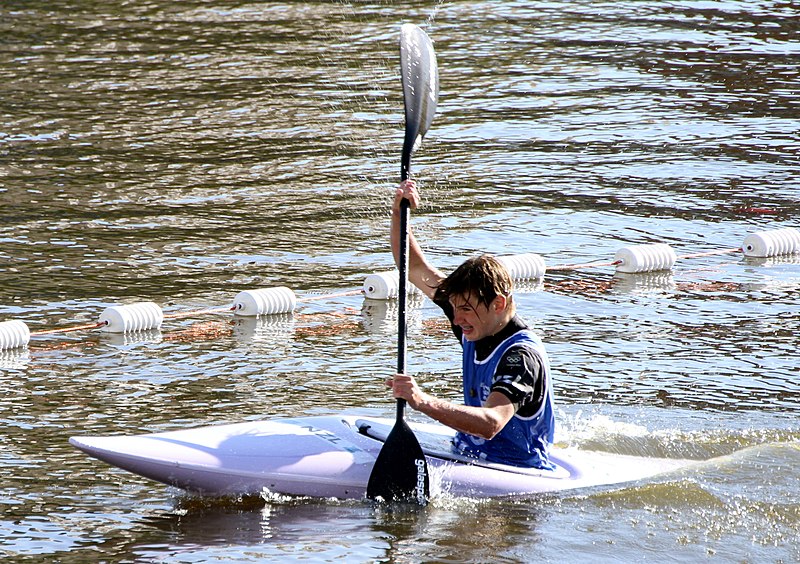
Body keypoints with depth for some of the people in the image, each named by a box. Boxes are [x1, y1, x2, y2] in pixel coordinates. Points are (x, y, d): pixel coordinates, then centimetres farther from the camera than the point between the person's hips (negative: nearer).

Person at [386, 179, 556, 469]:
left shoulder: (522, 356, -23)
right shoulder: (478, 327, 2)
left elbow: (491, 423, -39)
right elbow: (414, 269, 10)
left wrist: (424, 402, -51)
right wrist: (398, 213, -5)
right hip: (467, 454, 9)